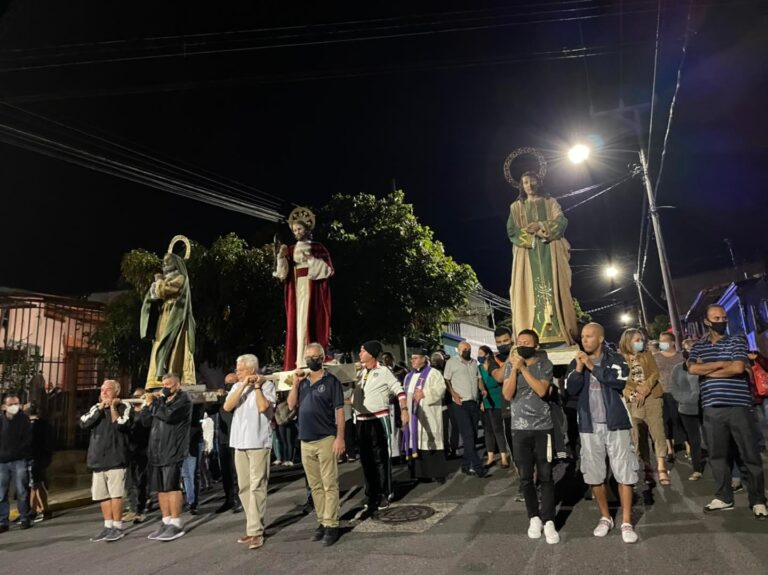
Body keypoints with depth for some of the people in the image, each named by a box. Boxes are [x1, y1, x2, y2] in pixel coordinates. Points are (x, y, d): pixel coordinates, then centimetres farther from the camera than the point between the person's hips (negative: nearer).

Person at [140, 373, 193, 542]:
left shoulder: (183, 398, -3)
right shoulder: (162, 400, 19)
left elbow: (168, 415, -20)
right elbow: (145, 421, 16)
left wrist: (153, 403, -7)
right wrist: (148, 404, 1)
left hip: (173, 451, -8)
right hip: (157, 451, 8)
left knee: (172, 487, -6)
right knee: (161, 489, 10)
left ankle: (176, 524, 0)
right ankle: (166, 522, 18)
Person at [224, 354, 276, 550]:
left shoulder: (267, 385, -4)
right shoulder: (237, 387, 12)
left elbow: (263, 407, -18)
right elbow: (227, 406, -4)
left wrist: (257, 386, -9)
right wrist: (244, 385, -8)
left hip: (258, 443, -6)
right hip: (240, 443, 6)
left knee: (256, 487, -5)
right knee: (244, 488, 11)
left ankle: (255, 531, -1)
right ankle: (254, 526, 21)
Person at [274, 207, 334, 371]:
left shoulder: (318, 248, 5)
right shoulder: (290, 250, 15)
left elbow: (328, 269, -3)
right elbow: (283, 275, 7)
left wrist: (311, 258, -13)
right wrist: (281, 257, -9)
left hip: (312, 291, -4)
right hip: (296, 291, 4)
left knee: (310, 323, -10)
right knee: (296, 324, -2)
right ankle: (298, 363, -2)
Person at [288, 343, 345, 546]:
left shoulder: (331, 381, -4)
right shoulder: (302, 382, 12)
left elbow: (339, 410, -7)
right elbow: (291, 406, 7)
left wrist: (340, 437, -14)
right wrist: (295, 383, -3)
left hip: (325, 440, -6)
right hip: (306, 441, 6)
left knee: (330, 485, -2)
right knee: (315, 485, 12)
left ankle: (331, 525, 3)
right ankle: (322, 522, 21)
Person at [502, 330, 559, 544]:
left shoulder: (545, 364, -2)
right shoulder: (511, 365, 4)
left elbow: (541, 390, -17)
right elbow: (507, 395, -7)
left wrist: (523, 368, -18)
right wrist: (514, 369, -14)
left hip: (543, 427, -2)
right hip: (520, 428, 2)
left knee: (546, 476, 1)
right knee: (525, 477, 7)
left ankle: (549, 521, 8)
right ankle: (534, 517, 21)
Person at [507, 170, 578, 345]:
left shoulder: (551, 202, 15)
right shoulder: (516, 206, 15)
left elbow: (561, 222, -1)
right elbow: (512, 231, 2)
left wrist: (541, 226, -15)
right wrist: (534, 235, -11)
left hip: (550, 253, 0)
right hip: (527, 254, 0)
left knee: (553, 289, -9)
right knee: (530, 291, -9)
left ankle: (558, 335, -11)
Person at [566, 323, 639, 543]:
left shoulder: (616, 359, -1)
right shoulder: (576, 362, 6)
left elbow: (619, 381, -20)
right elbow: (570, 390, -6)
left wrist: (593, 367, -18)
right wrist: (579, 368, -17)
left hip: (615, 424, -3)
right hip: (589, 426, 3)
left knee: (624, 473, -1)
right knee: (594, 475, 9)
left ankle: (627, 522, 10)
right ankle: (605, 517, 25)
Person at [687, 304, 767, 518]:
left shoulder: (737, 341, 4)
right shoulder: (698, 346, 11)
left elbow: (738, 368, -13)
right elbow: (692, 368, -7)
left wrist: (706, 371, -6)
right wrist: (722, 363, -10)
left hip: (739, 406, -2)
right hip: (712, 409, 3)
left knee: (750, 454, 3)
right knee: (717, 455, 10)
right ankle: (723, 497, 22)